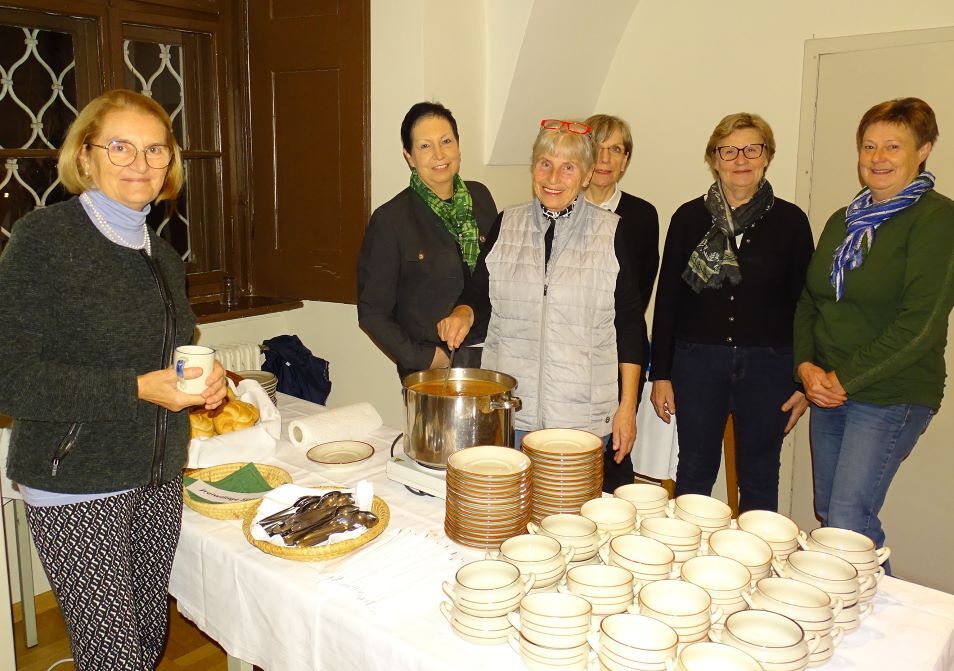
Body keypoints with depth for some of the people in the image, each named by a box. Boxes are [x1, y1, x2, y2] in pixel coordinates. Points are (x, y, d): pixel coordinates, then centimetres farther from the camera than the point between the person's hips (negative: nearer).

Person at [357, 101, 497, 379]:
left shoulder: (480, 197, 4)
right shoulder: (390, 219, -10)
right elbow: (372, 311, -5)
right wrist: (421, 358, -11)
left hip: (490, 355, 4)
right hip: (430, 368, -4)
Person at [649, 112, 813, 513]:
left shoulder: (790, 221, 1)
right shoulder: (690, 217, 2)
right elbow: (667, 299, 2)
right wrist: (660, 374, 0)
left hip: (768, 365, 0)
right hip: (697, 360, 0)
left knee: (760, 478, 11)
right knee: (694, 473, 10)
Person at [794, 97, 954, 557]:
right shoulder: (843, 221, 13)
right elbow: (808, 300, 13)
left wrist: (844, 378, -15)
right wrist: (806, 365, -4)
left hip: (891, 397, -7)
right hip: (829, 393, 7)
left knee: (848, 524, -10)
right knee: (827, 514, 12)